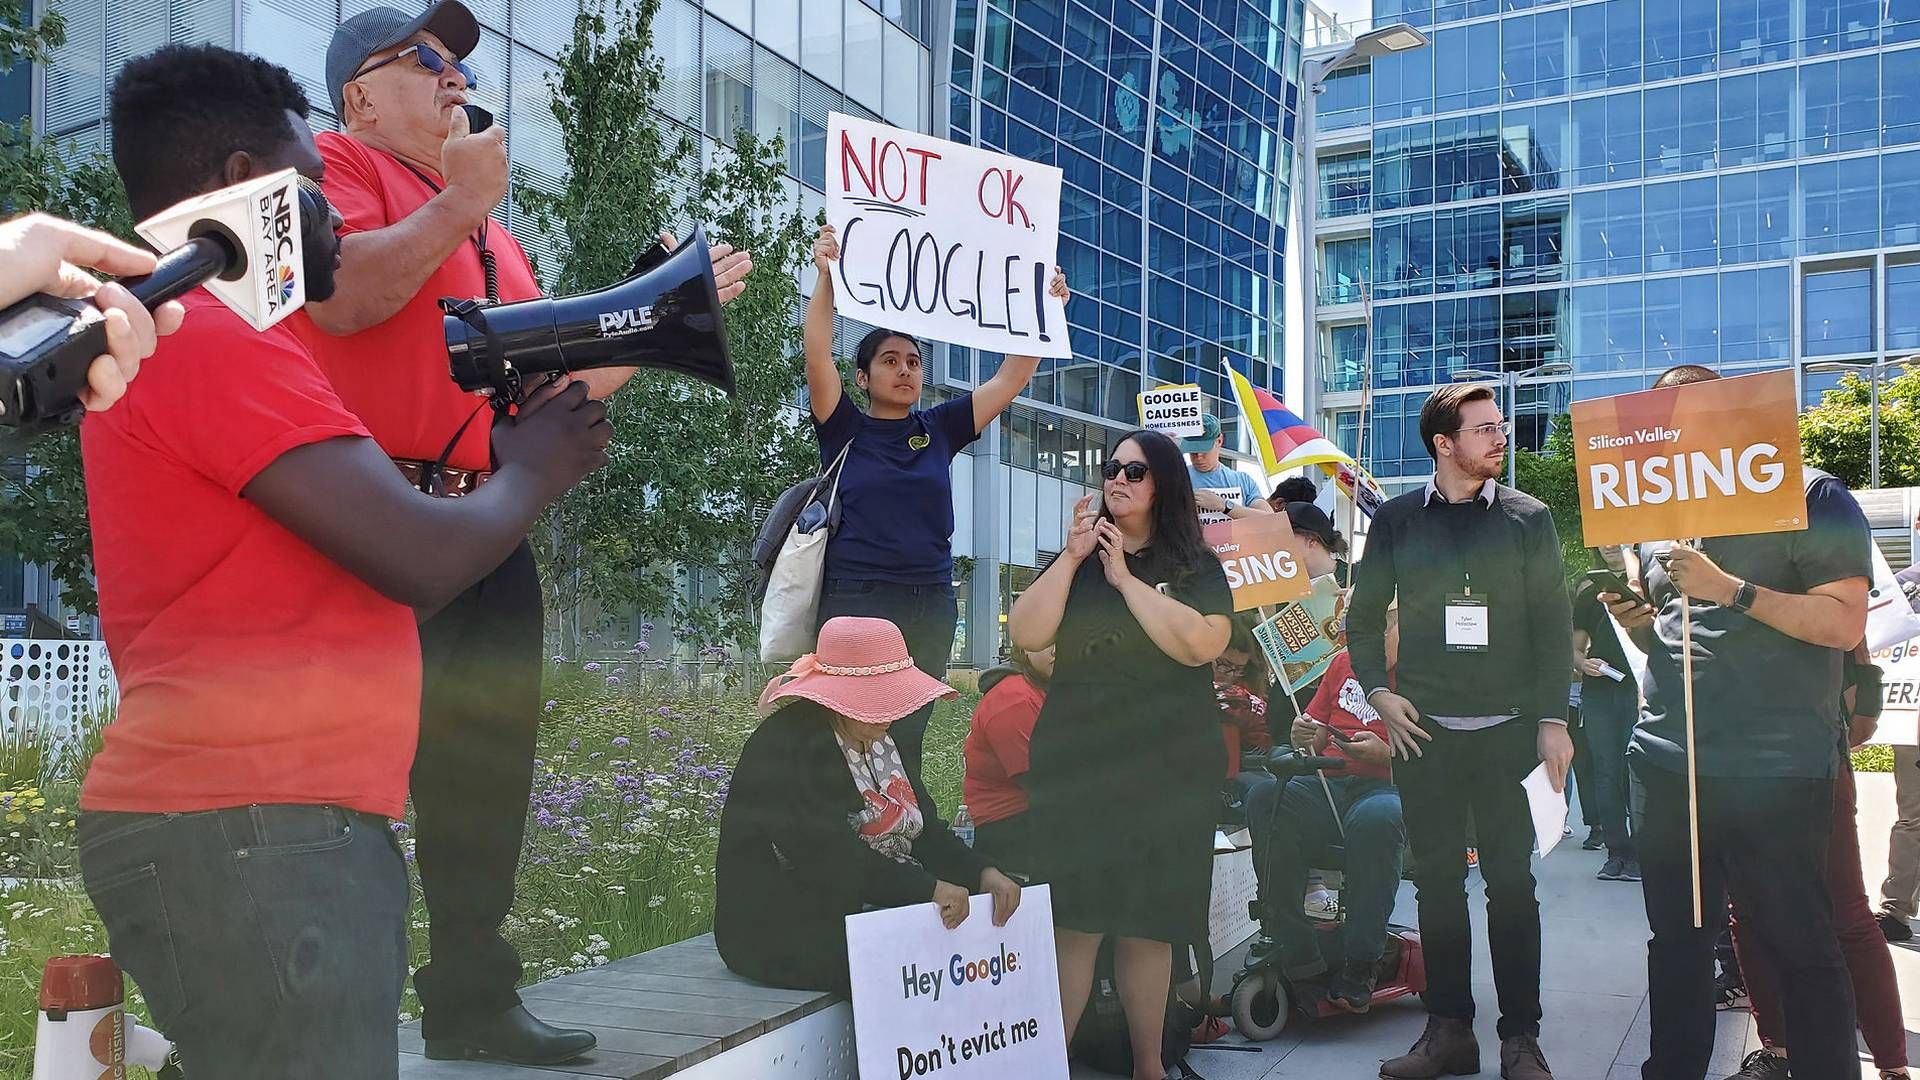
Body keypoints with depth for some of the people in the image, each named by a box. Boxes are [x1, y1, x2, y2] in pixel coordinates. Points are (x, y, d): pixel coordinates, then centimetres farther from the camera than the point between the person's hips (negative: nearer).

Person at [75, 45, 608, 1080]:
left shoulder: (158, 337, 19)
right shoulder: (217, 339, -14)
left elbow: (362, 550, 19)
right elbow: (419, 560, -21)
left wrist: (500, 462, 12)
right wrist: (533, 472, -2)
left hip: (266, 817, 10)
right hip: (251, 831, -10)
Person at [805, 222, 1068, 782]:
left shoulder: (938, 429, 11)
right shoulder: (844, 430, 3)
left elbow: (1011, 379, 9)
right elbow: (817, 355, -12)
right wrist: (825, 274, -23)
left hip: (931, 607, 3)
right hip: (855, 602, -3)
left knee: (907, 740, 7)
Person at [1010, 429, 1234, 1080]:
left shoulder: (1197, 567, 5)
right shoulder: (1073, 562, 12)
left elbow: (1201, 645, -14)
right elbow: (1026, 635, -1)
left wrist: (1125, 578, -11)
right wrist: (1073, 556, -7)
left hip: (1167, 773, -1)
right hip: (1075, 764, 1)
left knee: (1148, 926, 5)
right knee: (1073, 922, -5)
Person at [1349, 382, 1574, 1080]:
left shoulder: (1528, 518, 4)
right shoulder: (1397, 520, 6)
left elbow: (1553, 624, 1)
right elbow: (1364, 617, 12)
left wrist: (1552, 720, -6)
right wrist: (1378, 693, -1)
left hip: (1509, 729, -1)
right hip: (1422, 730, 1)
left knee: (1511, 881, 0)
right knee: (1436, 880, 5)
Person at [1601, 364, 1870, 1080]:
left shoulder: (1809, 497, -3)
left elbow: (1846, 623, -13)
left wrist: (1731, 589, -20)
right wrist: (1638, 623, 4)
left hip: (1775, 773, -6)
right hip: (1668, 767, 6)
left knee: (1800, 946, 2)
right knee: (1677, 940, 14)